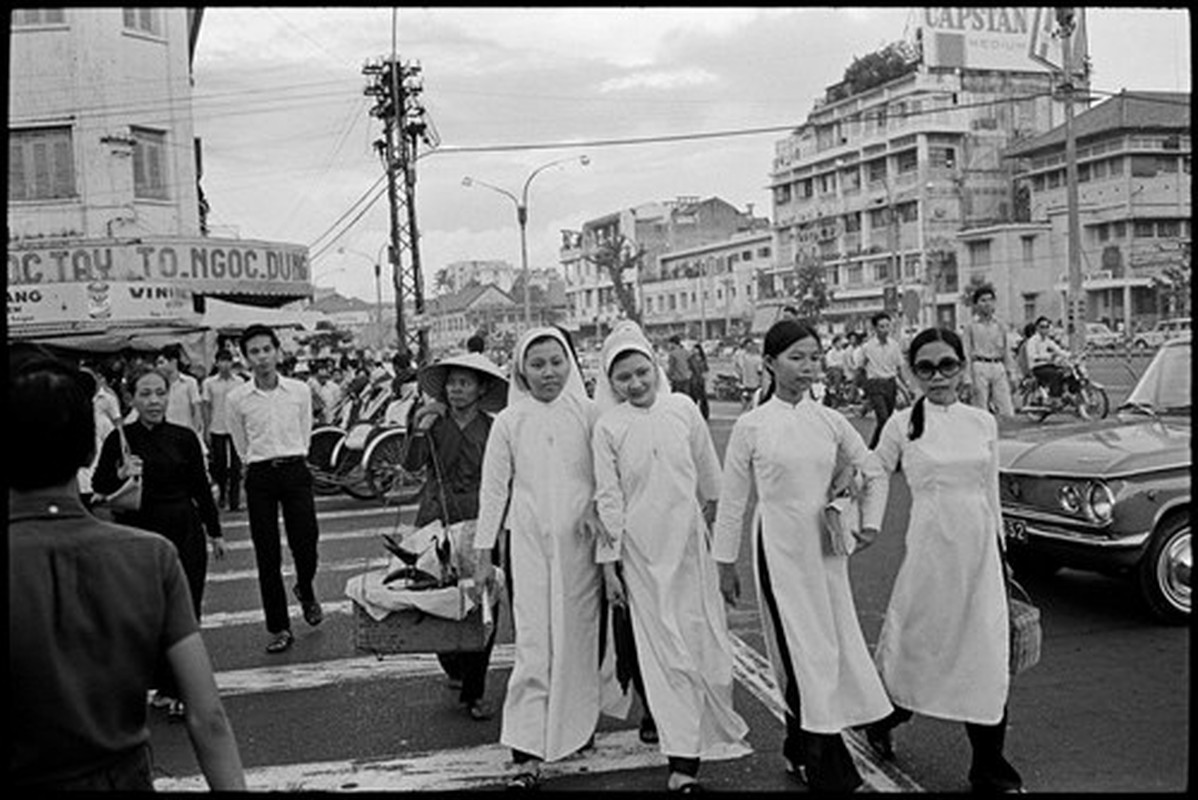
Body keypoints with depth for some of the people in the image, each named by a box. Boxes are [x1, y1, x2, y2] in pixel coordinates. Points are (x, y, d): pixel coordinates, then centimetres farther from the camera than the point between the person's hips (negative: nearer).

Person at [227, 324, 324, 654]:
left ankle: (306, 591, 31)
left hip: (295, 471, 0)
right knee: (267, 556, 2)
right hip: (259, 477, 0)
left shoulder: (300, 390, 1)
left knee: (305, 545, -4)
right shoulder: (237, 398, -1)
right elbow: (242, 447, 12)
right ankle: (279, 628, 12)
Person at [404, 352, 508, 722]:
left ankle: (473, 692, 10)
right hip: (435, 522, 1)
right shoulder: (434, 422, 4)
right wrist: (419, 431, -21)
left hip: (479, 525, 0)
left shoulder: (493, 430, 3)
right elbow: (411, 466, -7)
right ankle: (453, 667, 32)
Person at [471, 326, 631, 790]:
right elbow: (493, 488, 6)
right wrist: (483, 552, 6)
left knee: (581, 637, 10)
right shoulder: (509, 422, 1)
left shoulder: (588, 414, 0)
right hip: (529, 542, -1)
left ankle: (578, 724, 32)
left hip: (581, 542, 1)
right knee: (533, 644, -4)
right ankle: (527, 754, 0)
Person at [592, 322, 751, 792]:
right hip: (642, 552, -2)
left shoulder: (683, 411, 1)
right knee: (665, 650, 2)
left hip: (690, 542, 2)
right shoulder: (608, 428, -3)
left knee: (706, 641, 9)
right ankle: (683, 759, 8)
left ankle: (716, 730, 33)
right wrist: (609, 562, -1)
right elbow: (608, 498, -1)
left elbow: (710, 480, 10)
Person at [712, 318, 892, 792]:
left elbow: (874, 473, 17)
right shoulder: (751, 426, -6)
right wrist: (725, 564, 1)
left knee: (831, 645, 8)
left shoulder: (830, 421, 3)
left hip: (826, 547, 4)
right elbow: (732, 501, -1)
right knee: (803, 653, -3)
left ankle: (800, 752, 28)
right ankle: (830, 772, 9)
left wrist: (870, 522, 7)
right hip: (779, 548, -4)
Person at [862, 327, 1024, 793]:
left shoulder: (984, 423, 6)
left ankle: (990, 770, 19)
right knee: (918, 641, 9)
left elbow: (991, 494, 12)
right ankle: (882, 719, 38)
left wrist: (1000, 549, 15)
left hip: (979, 546, 3)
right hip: (931, 546, -3)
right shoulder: (903, 425, -3)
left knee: (987, 655, 5)